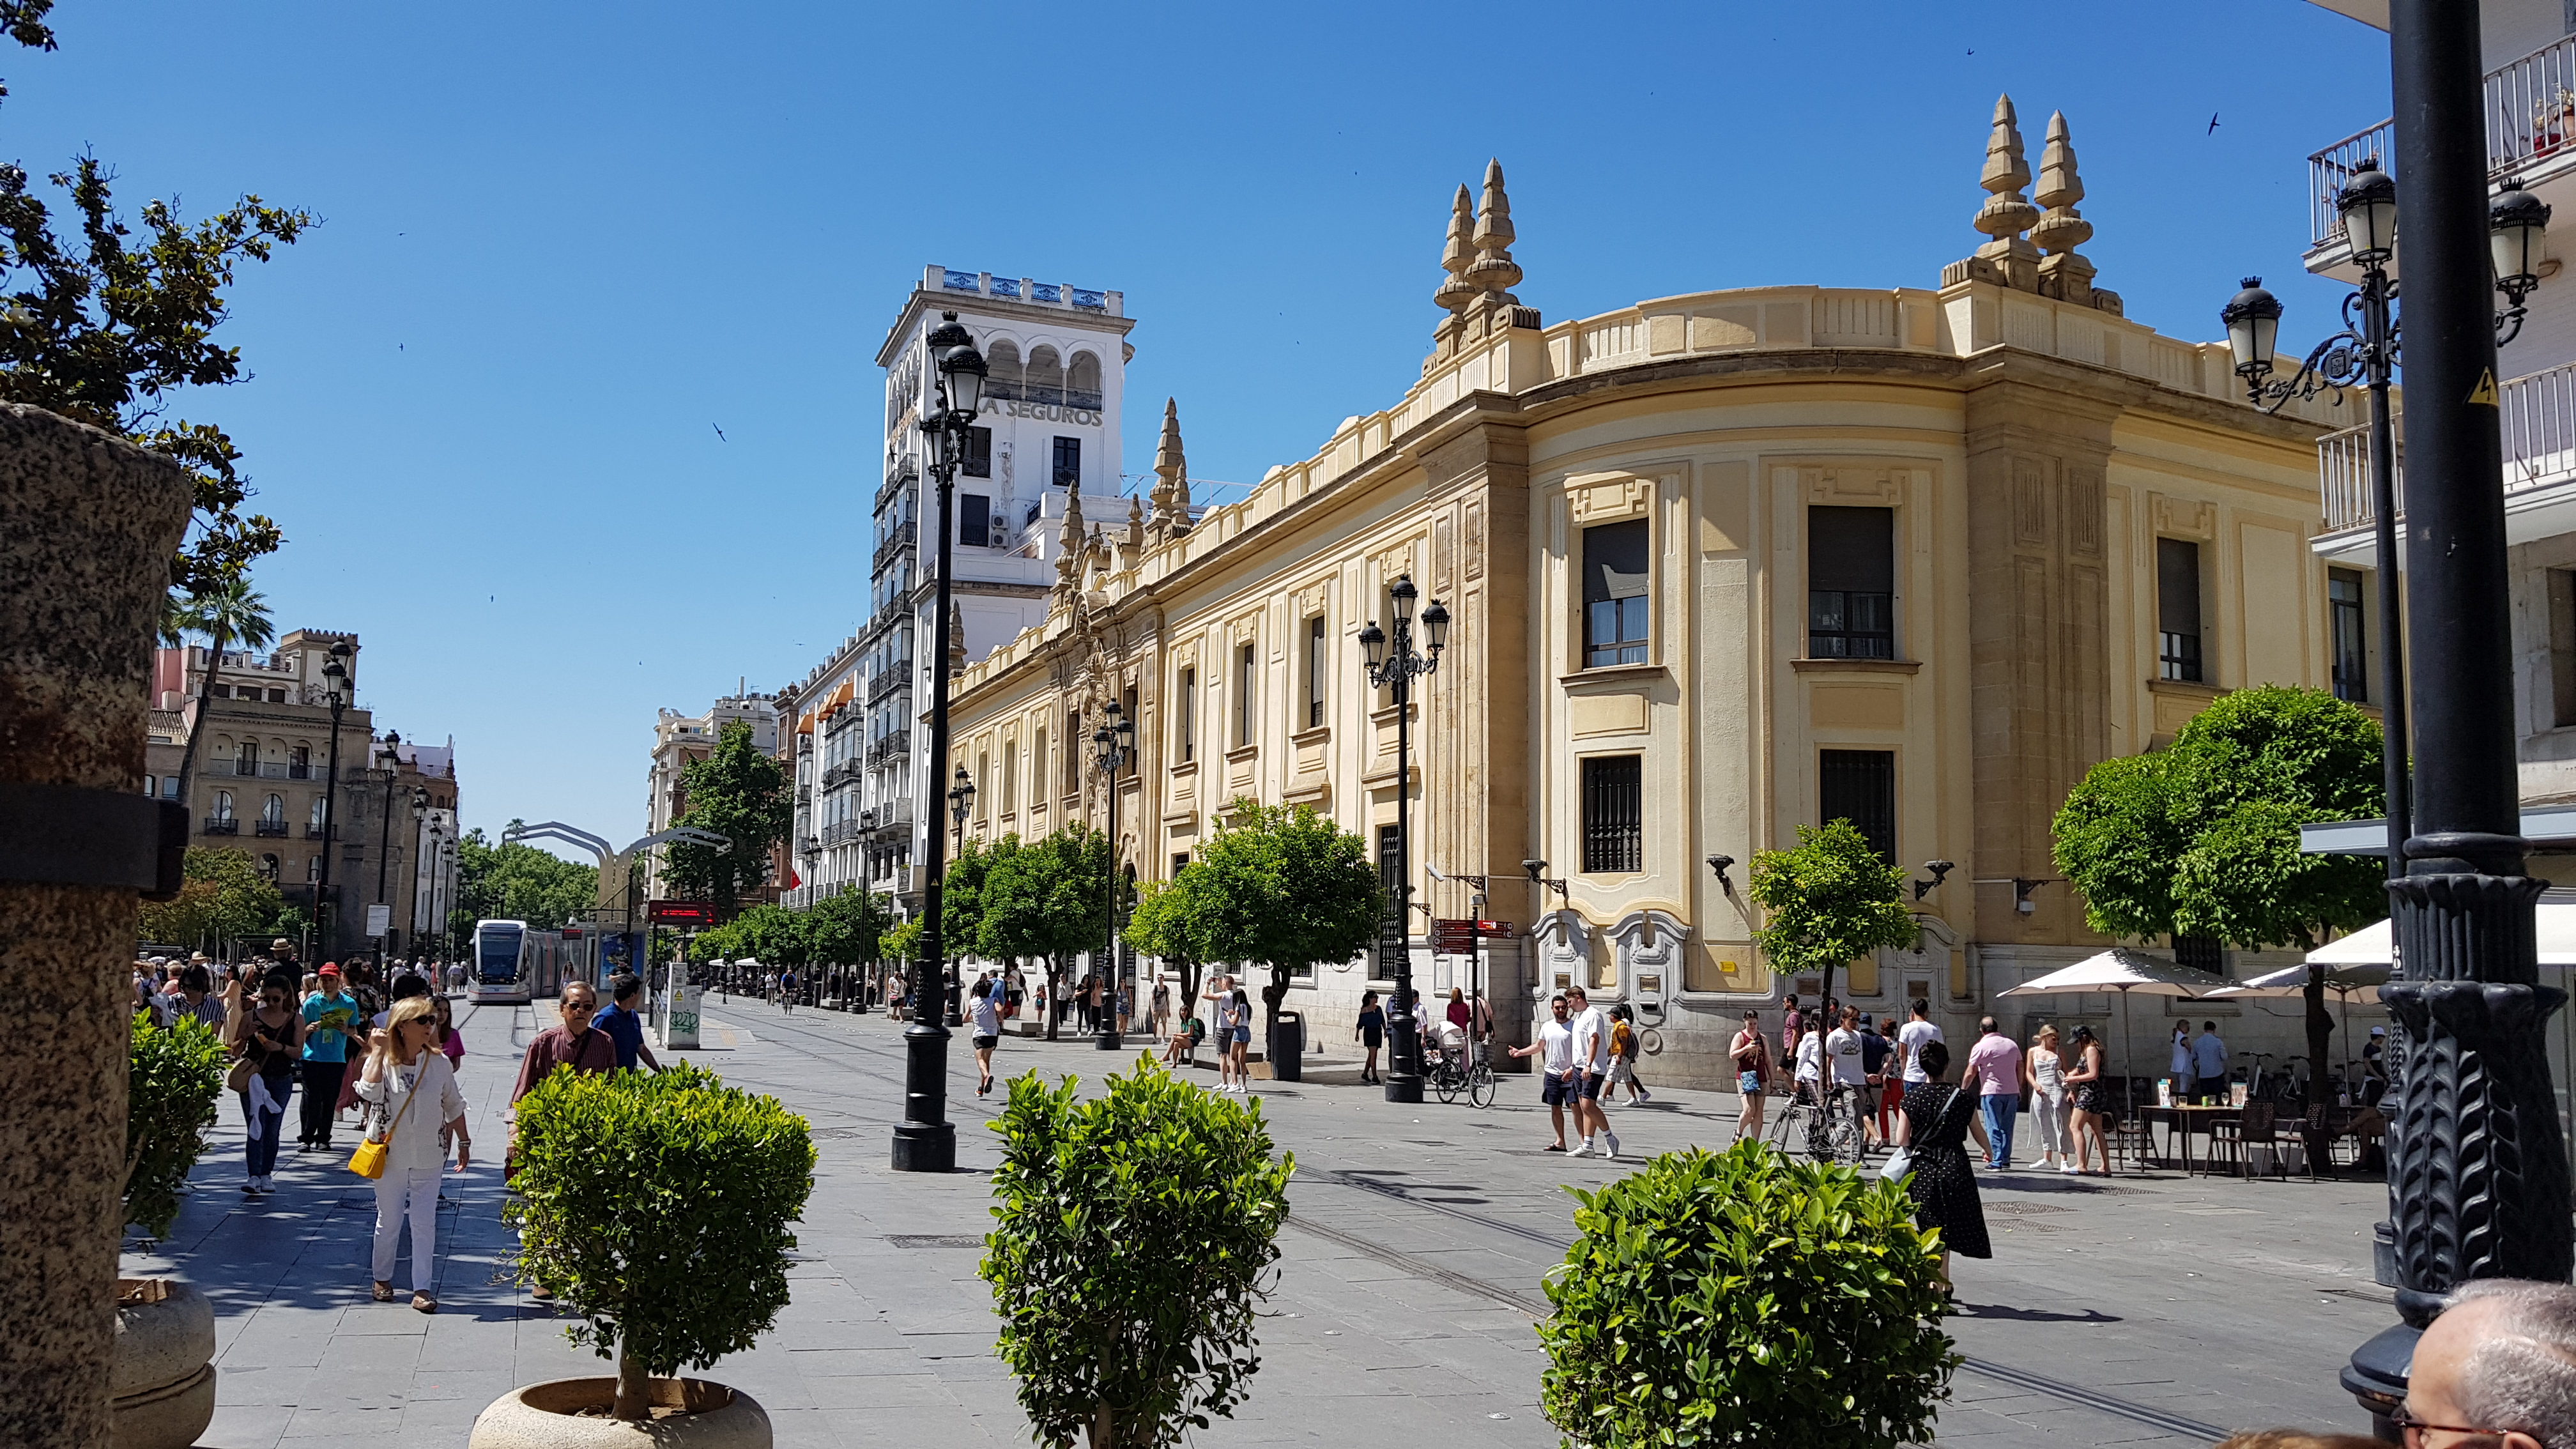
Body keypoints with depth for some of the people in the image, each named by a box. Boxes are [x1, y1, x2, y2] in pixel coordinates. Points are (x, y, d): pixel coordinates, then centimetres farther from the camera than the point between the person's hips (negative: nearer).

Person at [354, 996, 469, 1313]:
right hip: (391, 1154, -1)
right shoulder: (384, 1061, -6)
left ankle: (422, 1289, 2)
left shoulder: (439, 1062, 0)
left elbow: (454, 1105, 10)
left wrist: (463, 1141, 11)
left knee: (425, 1223, -1)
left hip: (428, 1157, 1)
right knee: (389, 1221, 11)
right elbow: (368, 1092, -27)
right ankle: (382, 1279, 31)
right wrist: (378, 1052, -21)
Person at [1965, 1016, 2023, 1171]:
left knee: (1993, 1128, -2)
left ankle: (1996, 1162, -6)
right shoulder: (2012, 1044, 9)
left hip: (1991, 1092, -5)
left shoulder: (1980, 1047, -7)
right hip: (2012, 1091, 5)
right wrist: (2019, 1089, 23)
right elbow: (2020, 1068, 14)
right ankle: (2006, 1159, 16)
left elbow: (1971, 1073, -5)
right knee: (2007, 1127, 13)